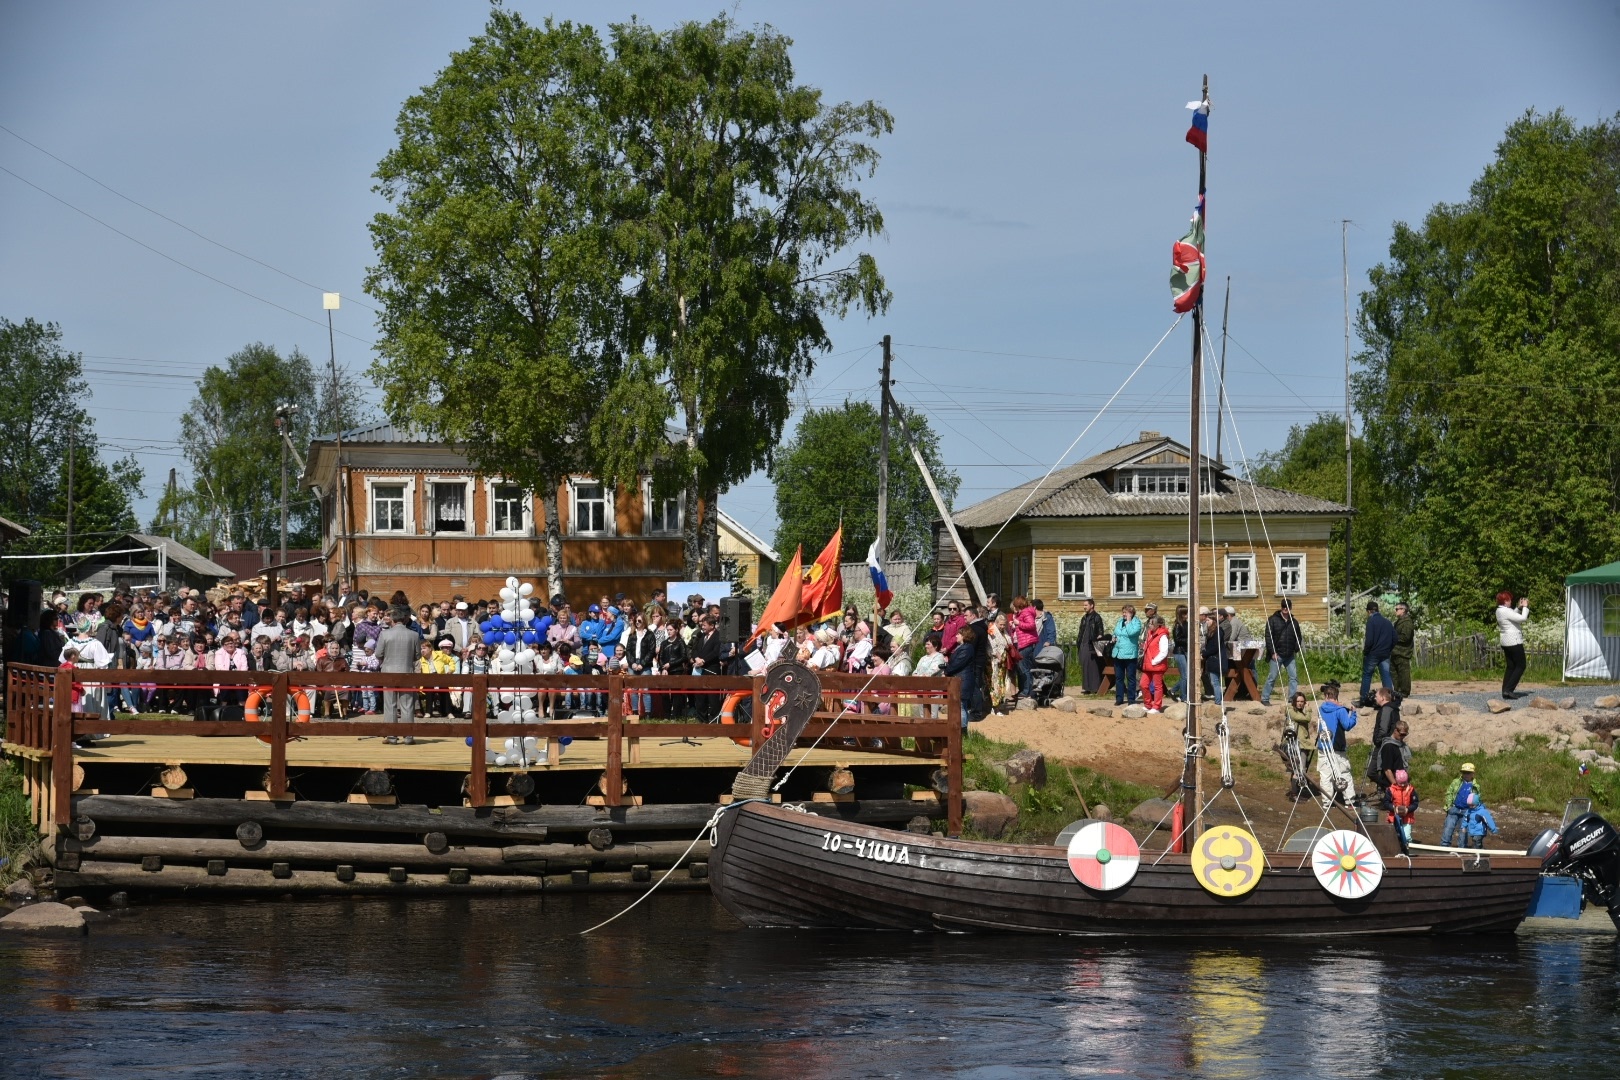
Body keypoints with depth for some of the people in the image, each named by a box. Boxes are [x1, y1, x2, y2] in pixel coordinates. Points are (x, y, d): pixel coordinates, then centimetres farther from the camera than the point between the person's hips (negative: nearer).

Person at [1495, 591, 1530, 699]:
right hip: (1514, 642, -10)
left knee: (1510, 666, 14)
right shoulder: (1506, 611, -21)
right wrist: (1525, 607, -7)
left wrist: (1519, 607, 13)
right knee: (1520, 666, -1)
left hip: (1506, 642, 10)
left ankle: (1505, 690, 9)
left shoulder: (1499, 611, 8)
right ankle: (1508, 689, -10)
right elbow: (1522, 618, -22)